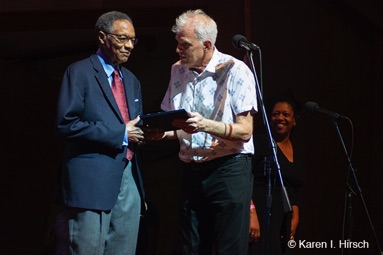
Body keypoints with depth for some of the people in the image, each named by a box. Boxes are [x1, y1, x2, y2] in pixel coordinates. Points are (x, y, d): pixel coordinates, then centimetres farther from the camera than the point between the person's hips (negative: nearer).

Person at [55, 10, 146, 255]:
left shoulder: (131, 80, 19)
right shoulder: (80, 72, -4)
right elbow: (67, 124, -15)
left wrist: (142, 131, 3)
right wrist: (120, 134, -15)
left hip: (128, 178, 7)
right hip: (92, 179, -7)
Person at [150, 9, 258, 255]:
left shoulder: (235, 70, -8)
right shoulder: (178, 70, 10)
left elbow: (245, 131, -12)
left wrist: (206, 125, -26)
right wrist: (165, 131, -2)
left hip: (229, 170, -6)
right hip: (192, 172, 6)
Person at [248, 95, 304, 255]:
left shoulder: (296, 153, 18)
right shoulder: (259, 142, -2)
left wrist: (295, 217, 12)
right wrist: (251, 214, -21)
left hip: (283, 223, 7)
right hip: (260, 217, -7)